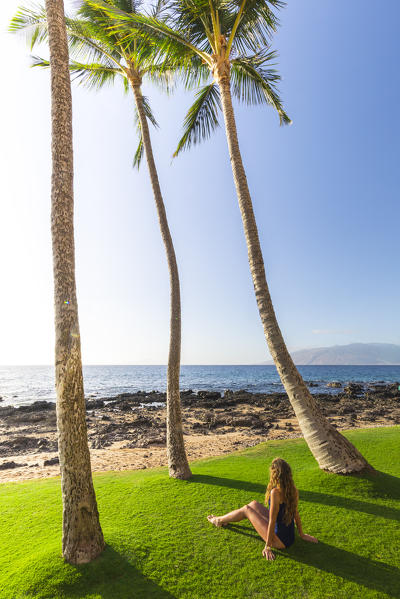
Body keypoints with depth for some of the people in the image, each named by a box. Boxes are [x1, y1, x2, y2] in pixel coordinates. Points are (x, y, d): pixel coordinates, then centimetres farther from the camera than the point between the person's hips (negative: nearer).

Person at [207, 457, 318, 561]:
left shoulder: (276, 492, -28)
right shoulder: (293, 490, -6)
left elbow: (272, 522, -22)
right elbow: (296, 514, 7)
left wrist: (267, 546, -11)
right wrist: (302, 534, 20)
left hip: (280, 541, -7)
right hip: (290, 537, 7)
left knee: (246, 509, 9)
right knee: (254, 504, 19)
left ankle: (219, 520, 35)